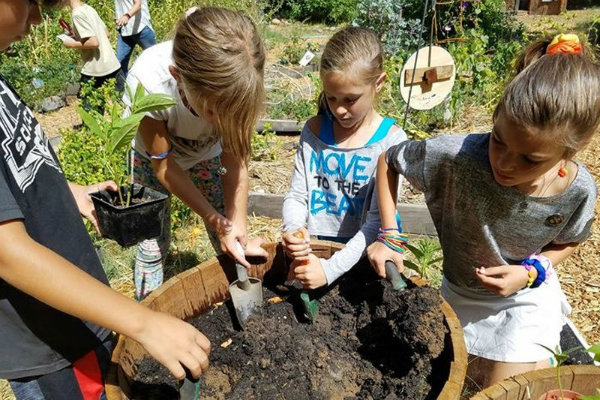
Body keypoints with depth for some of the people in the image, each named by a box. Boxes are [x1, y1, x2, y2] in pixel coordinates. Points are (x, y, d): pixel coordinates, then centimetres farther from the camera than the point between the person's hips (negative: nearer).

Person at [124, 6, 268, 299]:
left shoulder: (236, 85, -35)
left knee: (227, 238, 1)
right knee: (154, 241, 2)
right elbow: (164, 165, -26)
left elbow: (235, 163, -23)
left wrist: (238, 229, -30)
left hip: (207, 155, 2)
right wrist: (212, 217, -33)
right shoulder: (147, 81, -41)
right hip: (154, 157, -1)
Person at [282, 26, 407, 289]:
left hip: (364, 255, -2)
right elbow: (296, 195, 2)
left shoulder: (390, 141, -10)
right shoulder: (314, 131, 0)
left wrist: (331, 269, -23)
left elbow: (378, 221, -14)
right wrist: (293, 230, -19)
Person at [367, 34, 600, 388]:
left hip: (527, 296, 0)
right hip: (461, 293, 1)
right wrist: (389, 235, -23)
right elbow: (388, 160, -20)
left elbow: (567, 242, -2)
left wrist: (532, 272, -21)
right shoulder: (459, 156, -36)